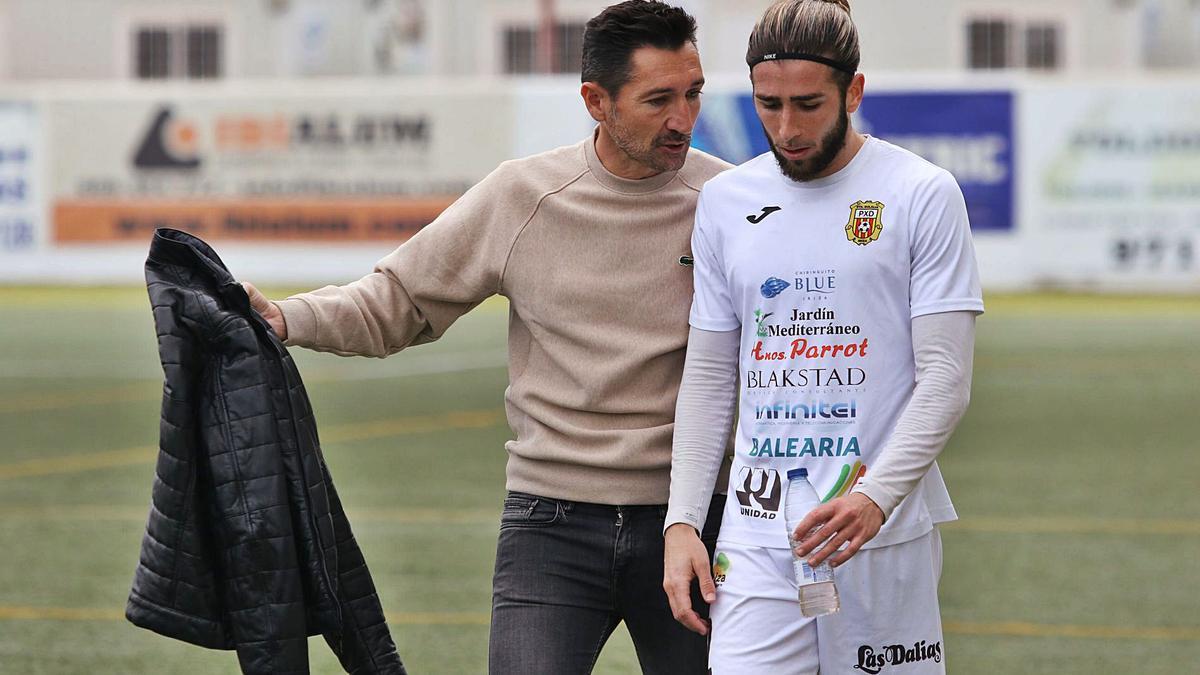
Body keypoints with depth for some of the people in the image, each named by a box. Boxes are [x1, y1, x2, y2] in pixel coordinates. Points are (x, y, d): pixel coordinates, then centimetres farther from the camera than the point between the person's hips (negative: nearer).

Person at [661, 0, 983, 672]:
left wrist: (875, 496, -19)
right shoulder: (724, 202, 11)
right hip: (757, 534, 3)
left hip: (886, 530, -3)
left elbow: (945, 377, -6)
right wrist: (682, 521, 5)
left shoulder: (923, 194, -2)